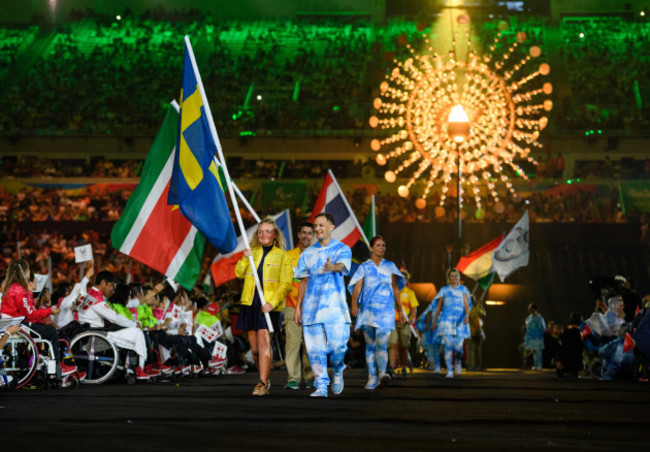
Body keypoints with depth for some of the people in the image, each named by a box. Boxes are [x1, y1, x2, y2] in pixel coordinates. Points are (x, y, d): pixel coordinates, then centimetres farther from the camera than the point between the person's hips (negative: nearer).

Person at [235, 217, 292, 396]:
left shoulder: (281, 255, 1)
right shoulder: (252, 252, 14)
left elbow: (285, 284, -4)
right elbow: (239, 273, 9)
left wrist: (272, 303, -16)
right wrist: (245, 259, -10)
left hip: (268, 306, -4)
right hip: (250, 304, 4)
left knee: (264, 342, -18)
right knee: (255, 348, 7)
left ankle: (262, 384, -19)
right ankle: (265, 379, 26)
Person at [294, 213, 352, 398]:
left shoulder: (343, 249, 4)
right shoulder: (308, 253, 15)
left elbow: (342, 265, -18)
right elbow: (304, 280, 17)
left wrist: (333, 267, -42)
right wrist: (298, 307, 11)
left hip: (335, 305, -3)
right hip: (311, 306, 3)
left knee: (338, 344, -9)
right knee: (315, 348, -3)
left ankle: (337, 370, 22)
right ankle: (321, 386, 4)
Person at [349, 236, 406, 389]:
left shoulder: (390, 266, 12)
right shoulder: (364, 267, 6)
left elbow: (395, 289, 16)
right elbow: (357, 287, -6)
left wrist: (400, 311, 16)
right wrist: (354, 304, -24)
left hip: (385, 310, 0)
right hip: (368, 310, 0)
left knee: (381, 344, -17)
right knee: (370, 345, 3)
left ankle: (382, 373, -27)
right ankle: (372, 378, 6)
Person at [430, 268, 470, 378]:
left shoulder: (463, 289, 12)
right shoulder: (444, 290, 14)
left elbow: (466, 304, -1)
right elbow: (438, 306, 17)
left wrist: (467, 315, -19)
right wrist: (434, 321, 15)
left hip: (460, 320, 0)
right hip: (446, 320, 0)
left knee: (458, 347, -5)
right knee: (448, 345, -14)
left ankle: (458, 361, 29)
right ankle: (449, 371, -11)